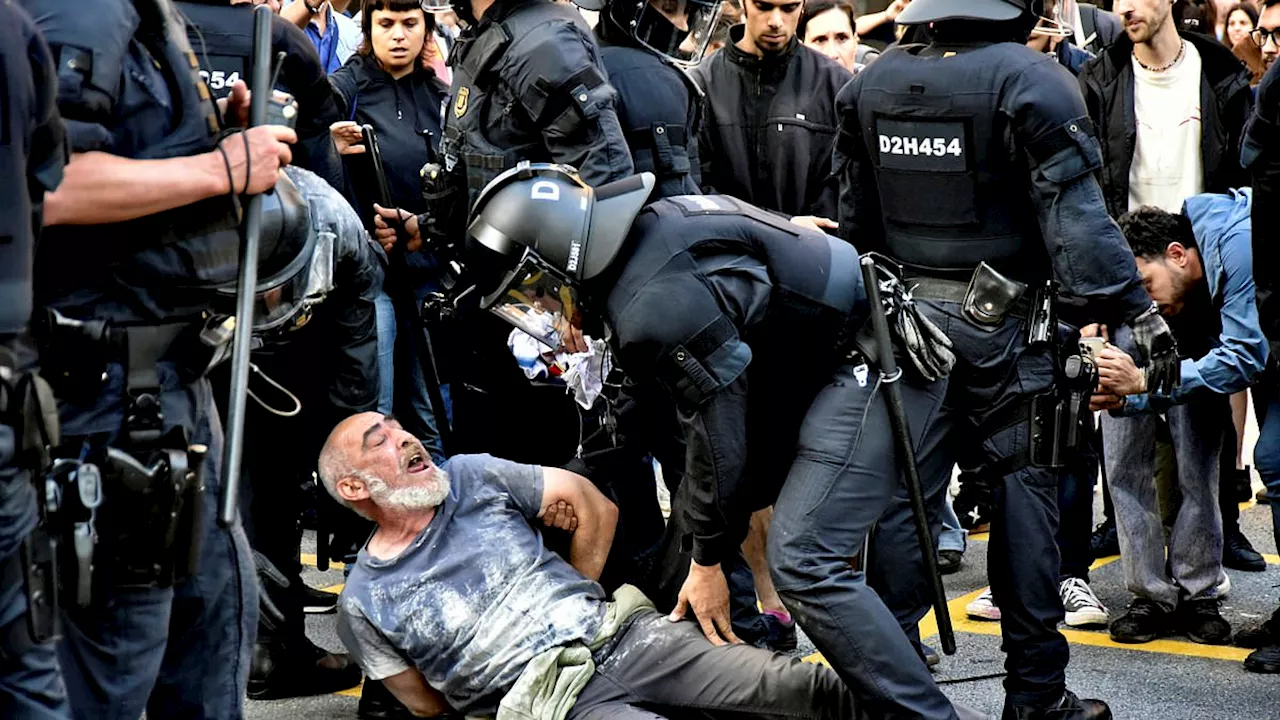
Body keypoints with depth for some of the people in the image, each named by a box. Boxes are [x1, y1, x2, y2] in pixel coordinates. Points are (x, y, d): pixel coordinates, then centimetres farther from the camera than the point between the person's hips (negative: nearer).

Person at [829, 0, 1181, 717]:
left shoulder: (872, 81, 6)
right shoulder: (1033, 80, -11)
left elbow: (857, 218, 13)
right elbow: (1076, 216, -16)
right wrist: (1136, 312, -13)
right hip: (1002, 328, -4)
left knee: (901, 499, 6)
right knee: (1026, 494, 5)